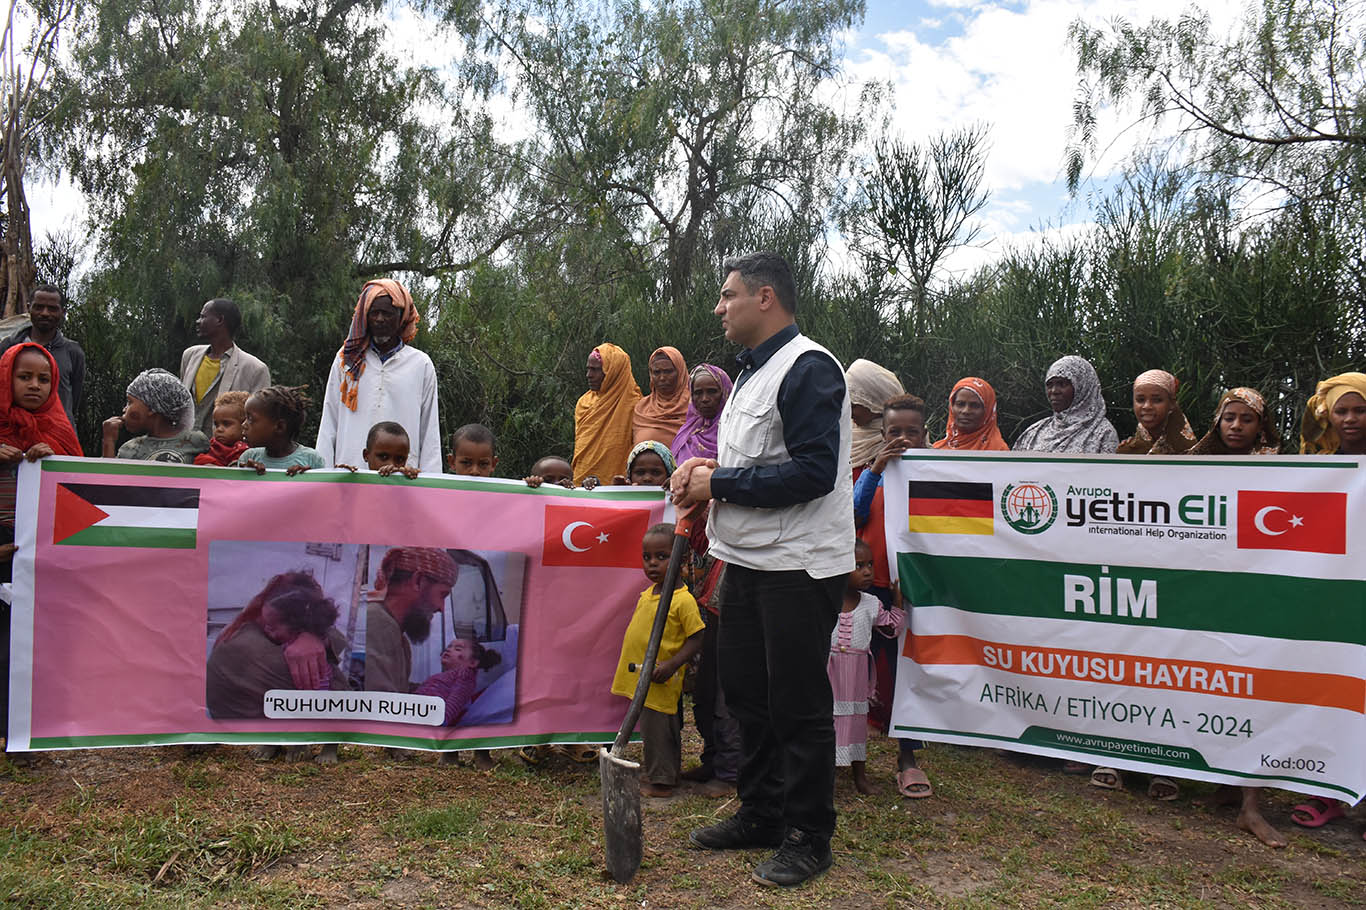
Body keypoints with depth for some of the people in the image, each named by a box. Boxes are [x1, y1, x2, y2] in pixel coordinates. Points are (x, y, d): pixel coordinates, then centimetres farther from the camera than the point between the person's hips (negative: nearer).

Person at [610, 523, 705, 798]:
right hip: (641, 680, 8)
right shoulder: (647, 595, 9)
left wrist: (671, 665, -25)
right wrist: (636, 666, 16)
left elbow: (696, 639, -17)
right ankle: (668, 774, 34)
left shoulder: (683, 600, -17)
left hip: (660, 682, -8)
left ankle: (661, 782, 14)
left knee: (657, 730, 0)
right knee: (652, 729, 19)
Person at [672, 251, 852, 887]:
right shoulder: (753, 370, 16)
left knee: (799, 705, 1)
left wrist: (718, 484, -18)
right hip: (748, 560, 10)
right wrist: (705, 467, 3)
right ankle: (760, 814, 32)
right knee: (747, 692, 17)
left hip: (800, 565, -10)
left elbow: (813, 472, -24)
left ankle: (807, 836, 15)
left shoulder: (808, 367, -15)